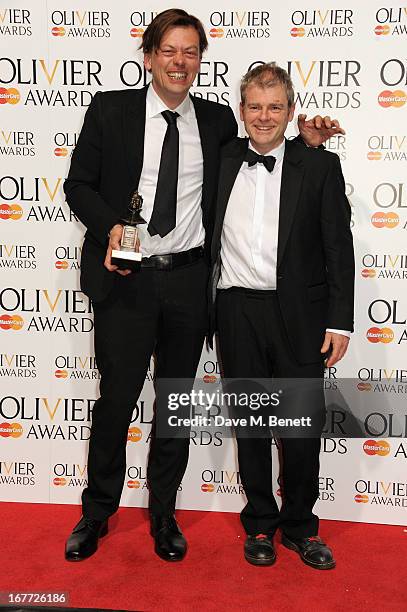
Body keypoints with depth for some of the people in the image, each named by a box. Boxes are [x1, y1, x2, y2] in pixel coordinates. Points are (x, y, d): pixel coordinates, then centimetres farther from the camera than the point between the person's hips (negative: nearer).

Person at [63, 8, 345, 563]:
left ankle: (163, 513, 31)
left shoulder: (217, 120, 8)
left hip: (188, 281, 3)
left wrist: (304, 141, 2)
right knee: (117, 397, 4)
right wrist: (110, 227, -16)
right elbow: (79, 184, 2)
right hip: (126, 278, -2)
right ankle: (97, 512, 27)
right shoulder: (110, 110, 1)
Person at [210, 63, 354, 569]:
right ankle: (260, 523, 29)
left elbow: (338, 248, 0)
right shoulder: (223, 159, 7)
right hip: (238, 312, 2)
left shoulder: (320, 166, 2)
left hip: (298, 316, -1)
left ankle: (300, 526, 26)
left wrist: (339, 321, -5)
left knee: (304, 426, 5)